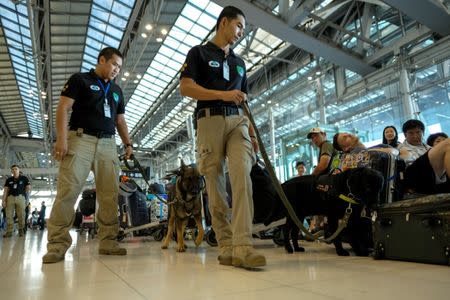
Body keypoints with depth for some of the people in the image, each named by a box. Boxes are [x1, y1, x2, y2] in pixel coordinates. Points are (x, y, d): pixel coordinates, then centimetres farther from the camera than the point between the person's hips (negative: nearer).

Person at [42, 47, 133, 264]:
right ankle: (58, 243, -6)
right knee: (68, 190, -11)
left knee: (110, 194, -2)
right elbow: (63, 108, -1)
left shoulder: (116, 90, 24)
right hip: (80, 139, -4)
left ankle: (108, 241, 3)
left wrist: (127, 143, 10)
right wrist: (61, 138, -14)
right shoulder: (80, 80, 8)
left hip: (108, 144, 5)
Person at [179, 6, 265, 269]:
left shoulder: (239, 62, 27)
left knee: (242, 175, -19)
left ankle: (243, 246, -25)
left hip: (237, 121, 4)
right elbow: (185, 88, -3)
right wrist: (223, 94, -11)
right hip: (210, 120, -3)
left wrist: (252, 132, 13)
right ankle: (226, 246, 3)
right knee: (215, 186, -4)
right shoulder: (199, 53, 11)